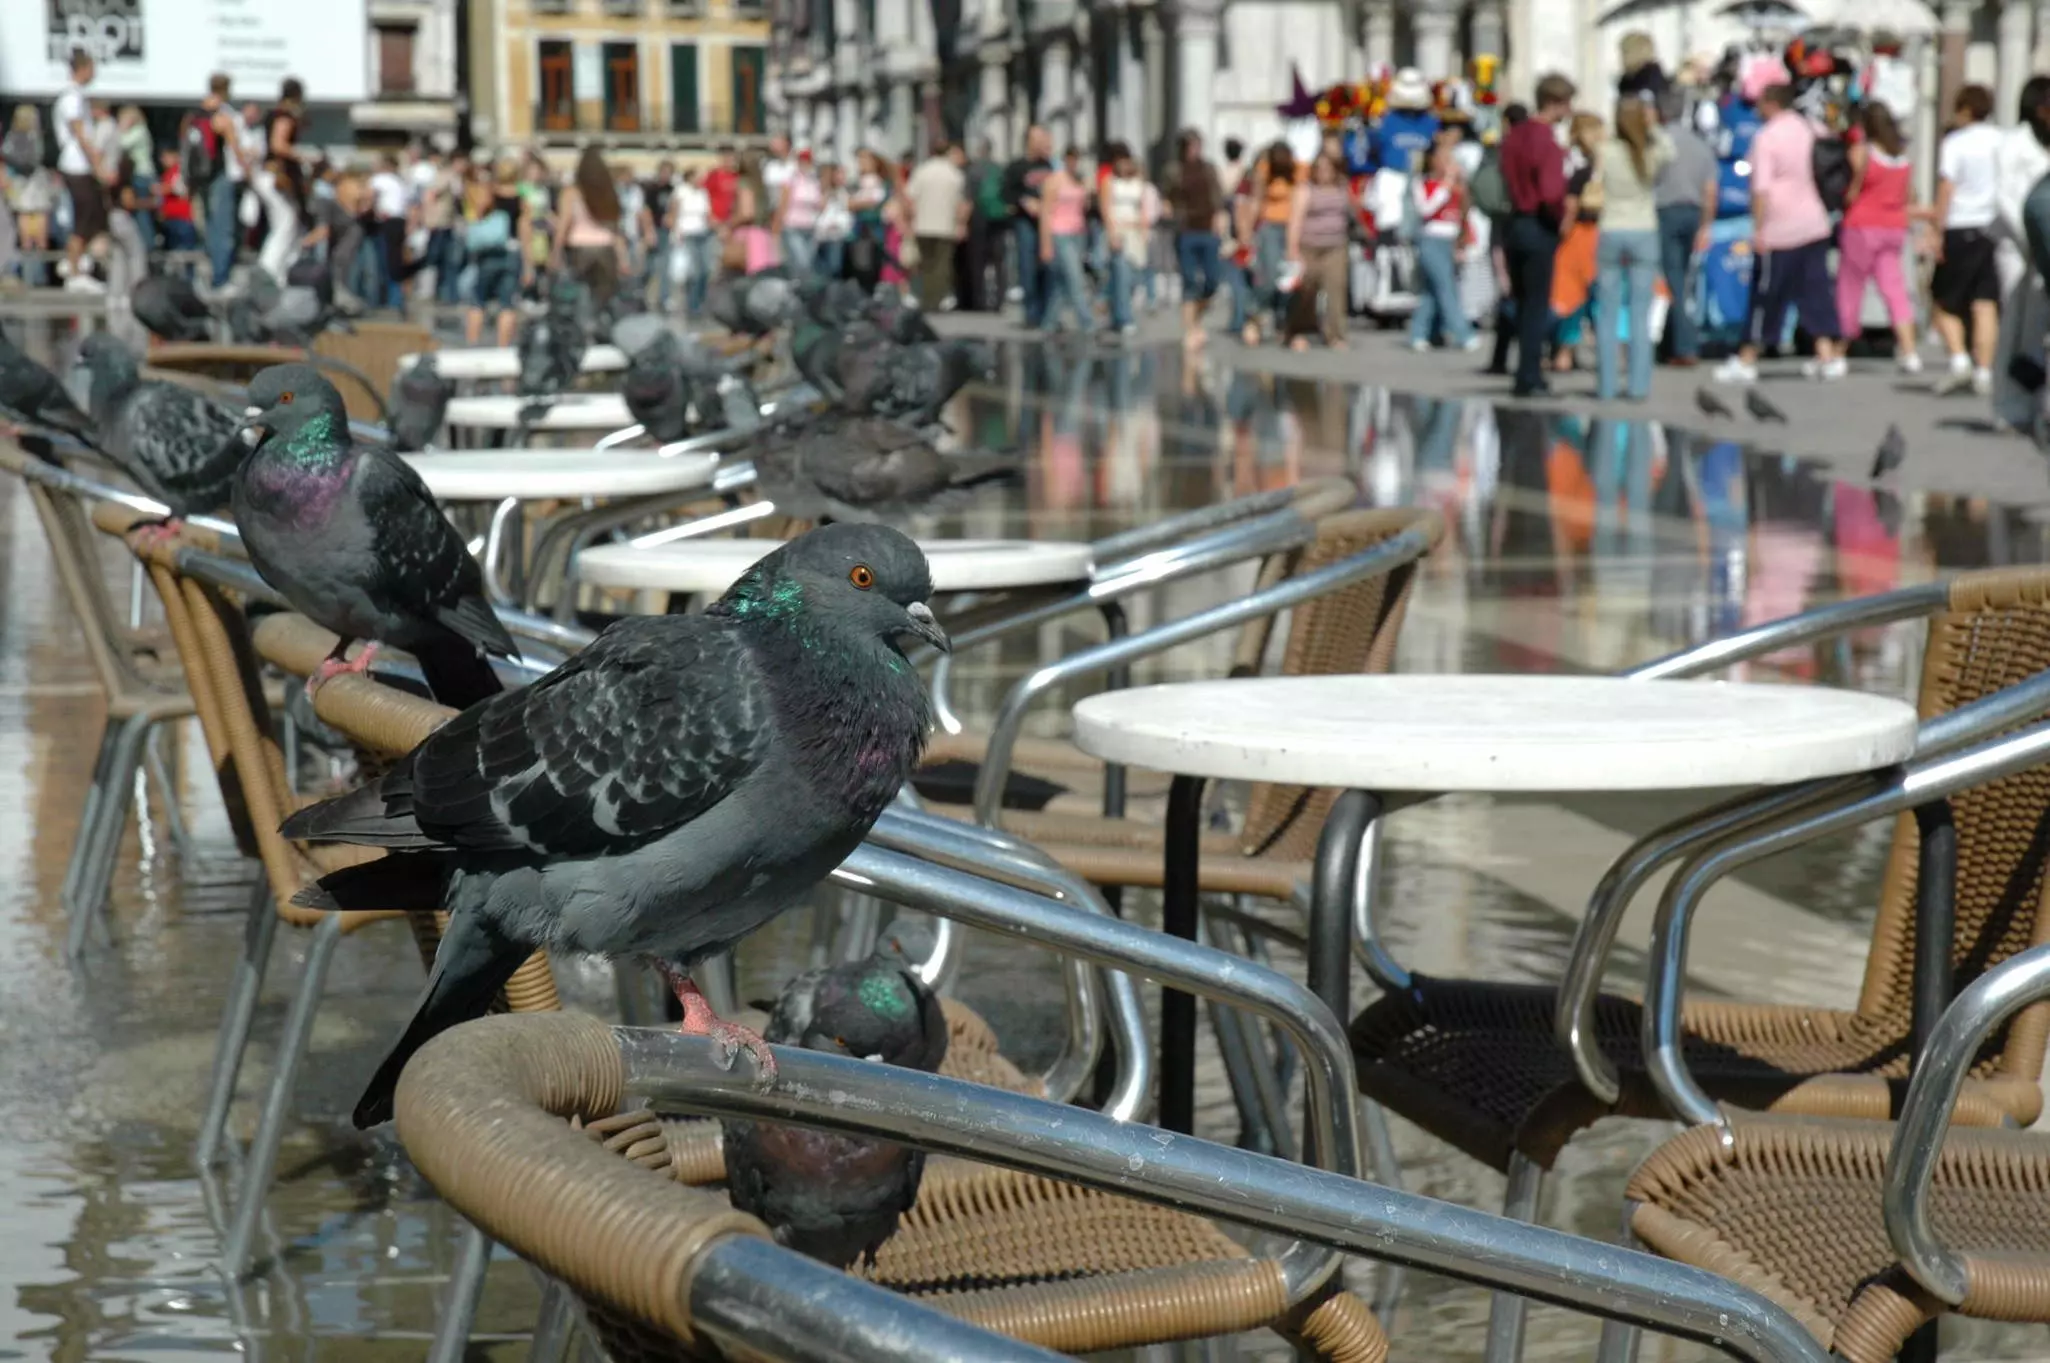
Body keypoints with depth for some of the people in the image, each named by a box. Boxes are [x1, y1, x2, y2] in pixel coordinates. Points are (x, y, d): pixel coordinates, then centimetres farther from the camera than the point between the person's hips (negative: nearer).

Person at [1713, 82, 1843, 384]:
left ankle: (1746, 361, 6)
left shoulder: (1766, 137, -13)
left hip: (1779, 231, -6)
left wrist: (1759, 229, -18)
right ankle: (1828, 356, 8)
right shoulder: (1806, 129, 7)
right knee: (1816, 294, 9)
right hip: (1814, 224, 6)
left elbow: (1762, 189, -20)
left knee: (1765, 297, 0)